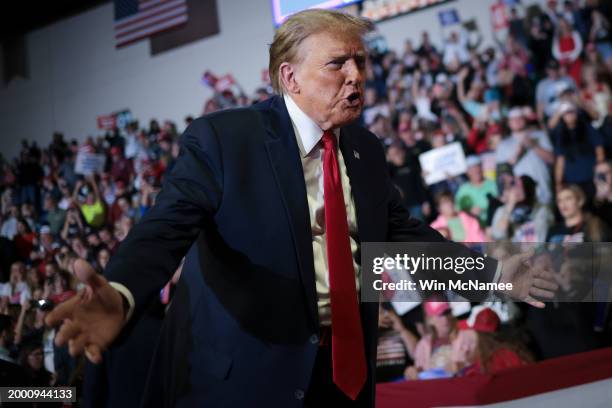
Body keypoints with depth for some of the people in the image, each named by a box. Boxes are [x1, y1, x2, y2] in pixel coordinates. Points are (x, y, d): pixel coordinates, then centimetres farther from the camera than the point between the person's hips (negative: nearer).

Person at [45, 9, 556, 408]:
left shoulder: (366, 149, 8)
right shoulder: (221, 138, -12)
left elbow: (403, 232, 15)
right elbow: (166, 227, -23)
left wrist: (492, 271, 7)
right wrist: (122, 295, -43)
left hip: (344, 366, 6)